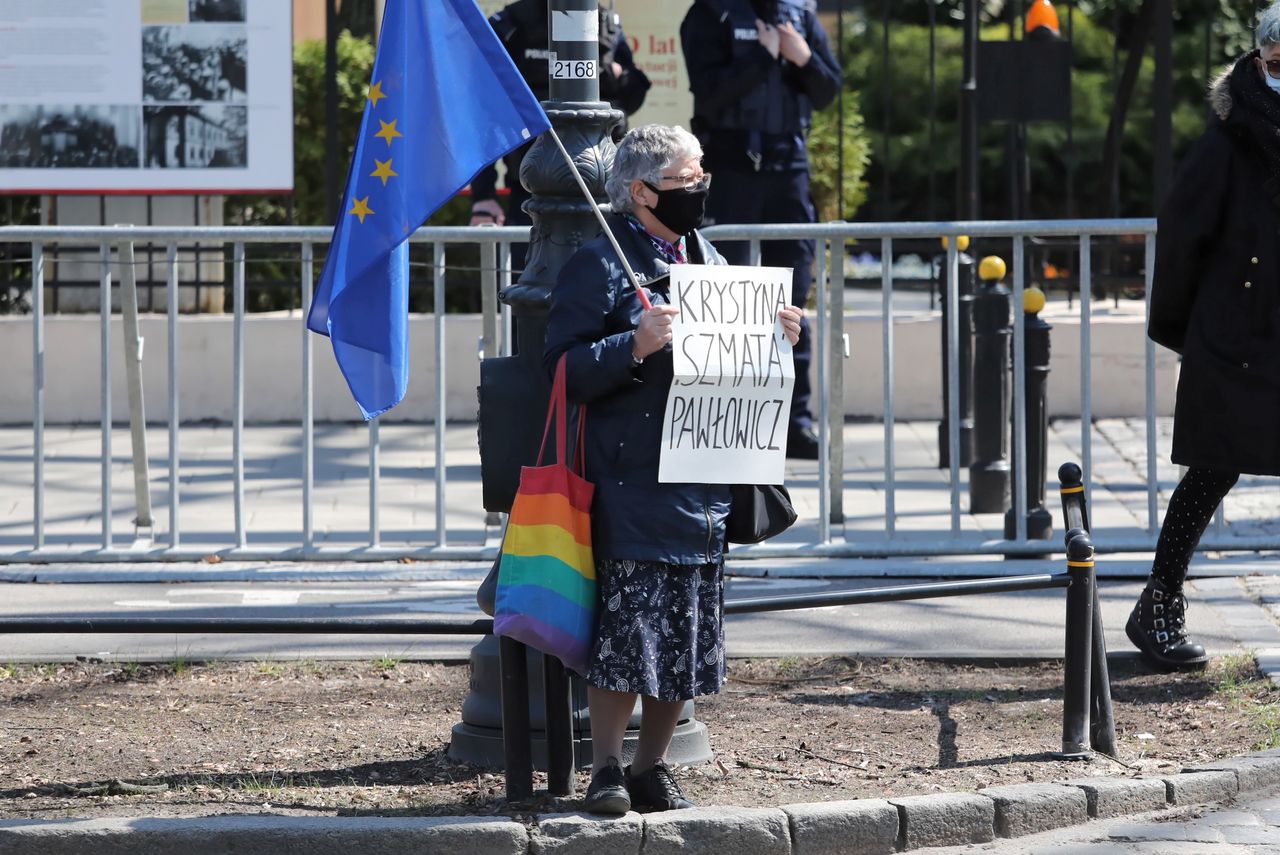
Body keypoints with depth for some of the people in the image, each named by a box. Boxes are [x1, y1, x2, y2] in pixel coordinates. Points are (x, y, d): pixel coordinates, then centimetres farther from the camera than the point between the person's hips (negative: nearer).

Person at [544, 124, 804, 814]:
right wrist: (635, 347, -27)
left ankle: (651, 767, 18)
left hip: (703, 490, 7)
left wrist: (773, 338, 7)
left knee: (689, 641, 7)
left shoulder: (708, 259, 17)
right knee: (626, 629, -8)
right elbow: (565, 371, -13)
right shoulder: (598, 266, -7)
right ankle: (606, 769, 4)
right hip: (632, 488, -7)